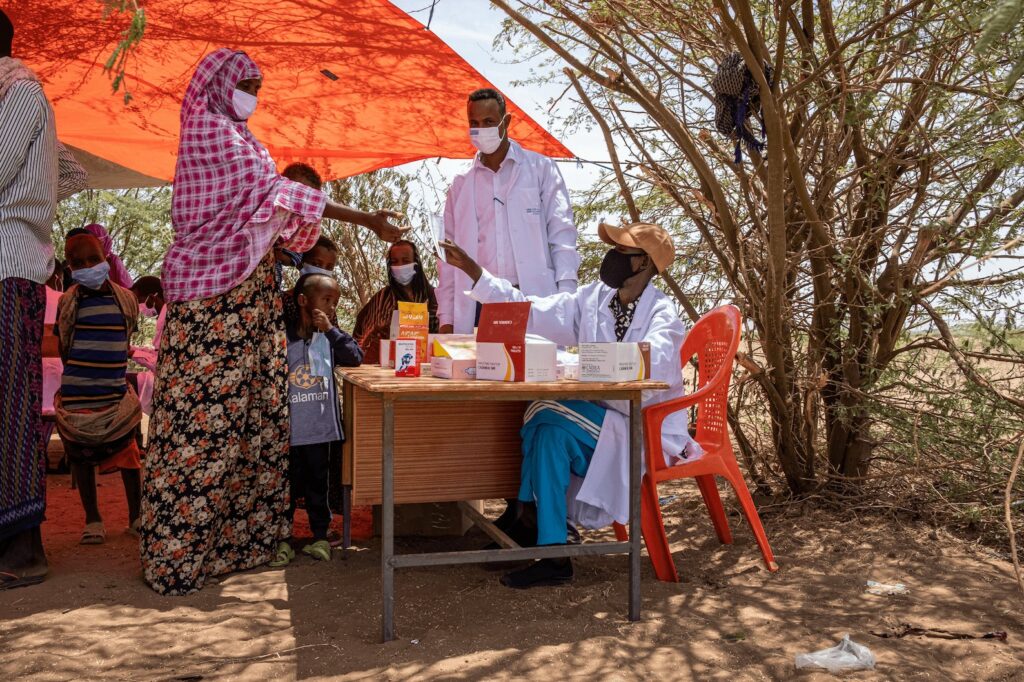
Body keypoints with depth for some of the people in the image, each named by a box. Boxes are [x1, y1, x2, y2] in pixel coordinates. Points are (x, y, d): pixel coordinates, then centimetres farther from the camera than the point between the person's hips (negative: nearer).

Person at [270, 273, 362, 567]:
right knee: (287, 484, 9)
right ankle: (282, 538, 22)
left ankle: (320, 536, 27)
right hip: (287, 429, -2)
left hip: (320, 429, 2)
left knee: (318, 482, 14)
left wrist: (330, 329, -16)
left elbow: (355, 357, -11)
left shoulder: (329, 336, 2)